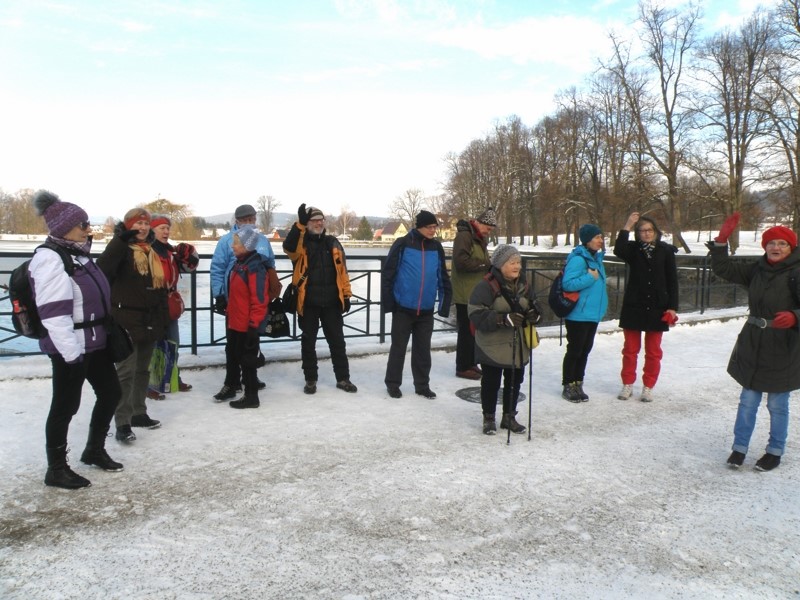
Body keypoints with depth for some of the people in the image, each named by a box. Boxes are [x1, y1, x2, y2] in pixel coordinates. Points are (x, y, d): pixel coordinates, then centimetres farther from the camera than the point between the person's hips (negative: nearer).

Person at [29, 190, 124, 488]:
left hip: (94, 343, 10)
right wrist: (71, 353, -23)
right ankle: (56, 470, 17)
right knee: (66, 406, 2)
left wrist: (109, 333, 25)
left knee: (110, 392, 16)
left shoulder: (78, 254, 13)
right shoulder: (50, 258, -17)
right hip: (71, 348, -10)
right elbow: (53, 312, -23)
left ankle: (94, 450, 33)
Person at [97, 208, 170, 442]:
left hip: (150, 320, 7)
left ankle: (139, 413, 28)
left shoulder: (153, 253, 14)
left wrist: (163, 319, 14)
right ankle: (122, 423, -4)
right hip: (126, 320, -7)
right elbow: (102, 267, -29)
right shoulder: (121, 249, -7)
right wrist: (121, 238, -36)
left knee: (143, 370, 16)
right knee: (126, 371, -8)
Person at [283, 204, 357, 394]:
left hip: (332, 302, 3)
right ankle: (310, 379, 21)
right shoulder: (300, 243, -2)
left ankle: (343, 378, 20)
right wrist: (300, 224, -36)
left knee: (337, 341, 9)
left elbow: (342, 269, 9)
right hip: (308, 302, -2)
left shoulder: (333, 243, 8)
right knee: (308, 342, 8)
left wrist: (346, 295, 4)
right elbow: (288, 247, -27)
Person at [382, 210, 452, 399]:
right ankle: (392, 383, 21)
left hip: (426, 310, 4)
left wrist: (445, 303, 9)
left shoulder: (436, 248, 4)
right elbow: (388, 274, -7)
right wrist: (387, 302, -9)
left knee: (423, 349, 13)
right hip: (403, 308, -4)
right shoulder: (403, 244, -9)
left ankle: (422, 385, 25)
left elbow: (443, 277, 12)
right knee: (398, 347, 8)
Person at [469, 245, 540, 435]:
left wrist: (534, 314, -6)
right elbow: (476, 314, -24)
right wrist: (504, 319, -32)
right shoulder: (487, 285, -18)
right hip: (493, 346, -7)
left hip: (518, 346, 7)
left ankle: (509, 417, 33)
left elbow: (532, 305, 18)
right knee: (491, 383, 7)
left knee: (515, 382, 16)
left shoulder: (522, 284, 6)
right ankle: (489, 418, 24)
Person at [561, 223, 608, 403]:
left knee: (585, 350, 14)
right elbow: (568, 283, -25)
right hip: (578, 314, -9)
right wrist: (590, 278, -22)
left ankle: (578, 385, 25)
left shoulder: (596, 257, 11)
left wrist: (601, 303, 18)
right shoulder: (578, 259, -17)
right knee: (574, 350, 0)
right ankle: (568, 386, 12)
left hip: (593, 313, 9)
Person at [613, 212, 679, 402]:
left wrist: (672, 307, -6)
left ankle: (648, 387, 20)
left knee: (653, 351, 8)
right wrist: (627, 226, -25)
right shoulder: (633, 249, 1)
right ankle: (627, 384, 20)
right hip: (633, 306, 0)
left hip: (657, 308, 0)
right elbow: (618, 250, -23)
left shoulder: (666, 251, 0)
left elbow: (672, 280, 0)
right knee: (630, 348, 9)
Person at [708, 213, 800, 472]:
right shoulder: (756, 269, 3)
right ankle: (739, 447, 24)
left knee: (777, 405, 10)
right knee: (748, 401, 13)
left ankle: (775, 451, 27)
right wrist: (721, 240, -7)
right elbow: (723, 269, 4)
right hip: (752, 347, 5)